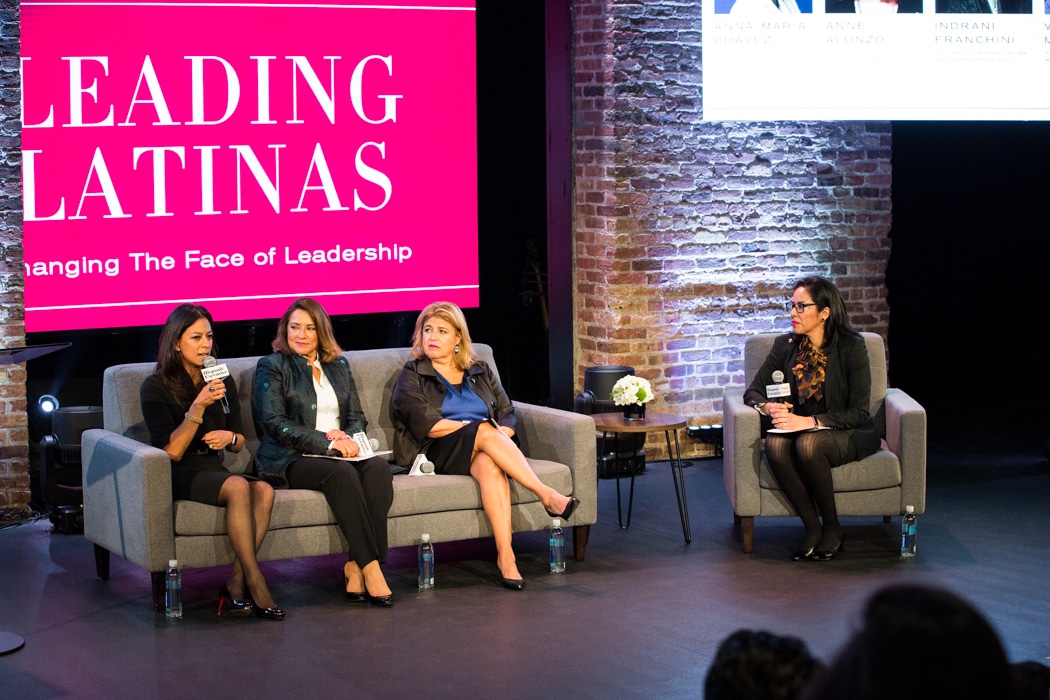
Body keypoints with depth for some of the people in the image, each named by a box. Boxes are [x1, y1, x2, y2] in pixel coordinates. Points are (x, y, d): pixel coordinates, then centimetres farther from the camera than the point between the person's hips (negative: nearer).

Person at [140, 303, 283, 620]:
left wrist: (230, 437, -6)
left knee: (263, 490, -27)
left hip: (213, 469, 5)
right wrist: (198, 406, -24)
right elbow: (172, 451, -14)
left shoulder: (222, 381, 11)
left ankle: (235, 587, -27)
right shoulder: (156, 387, -6)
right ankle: (255, 584, -32)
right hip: (177, 476, -5)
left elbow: (239, 442, 19)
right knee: (238, 487, -34)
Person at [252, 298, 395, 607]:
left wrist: (347, 437, -6)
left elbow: (357, 416, 19)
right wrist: (327, 441, -17)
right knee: (340, 472, -36)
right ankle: (370, 567, -37)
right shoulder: (272, 367, 5)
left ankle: (356, 565, -31)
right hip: (290, 459, -5)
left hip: (340, 452, 5)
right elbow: (275, 423, -7)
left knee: (378, 467, -29)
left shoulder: (338, 366, 22)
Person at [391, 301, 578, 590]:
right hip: (438, 454, -3)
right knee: (484, 431, -35)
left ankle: (505, 555, -51)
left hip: (483, 450, 3)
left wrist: (500, 435, -11)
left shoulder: (480, 373, 22)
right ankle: (547, 496, -42)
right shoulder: (411, 376, 10)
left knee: (489, 465, -37)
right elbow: (426, 425, -6)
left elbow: (508, 415, 13)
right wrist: (480, 428, -11)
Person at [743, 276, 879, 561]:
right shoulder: (786, 346, 1)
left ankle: (832, 527, -16)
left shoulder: (851, 347, -12)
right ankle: (812, 527, -20)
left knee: (808, 444, -36)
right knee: (776, 445, -31)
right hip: (800, 430, 4)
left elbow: (859, 412, -16)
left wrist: (809, 421, -27)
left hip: (850, 434, -4)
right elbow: (753, 391, 6)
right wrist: (769, 407, -18)